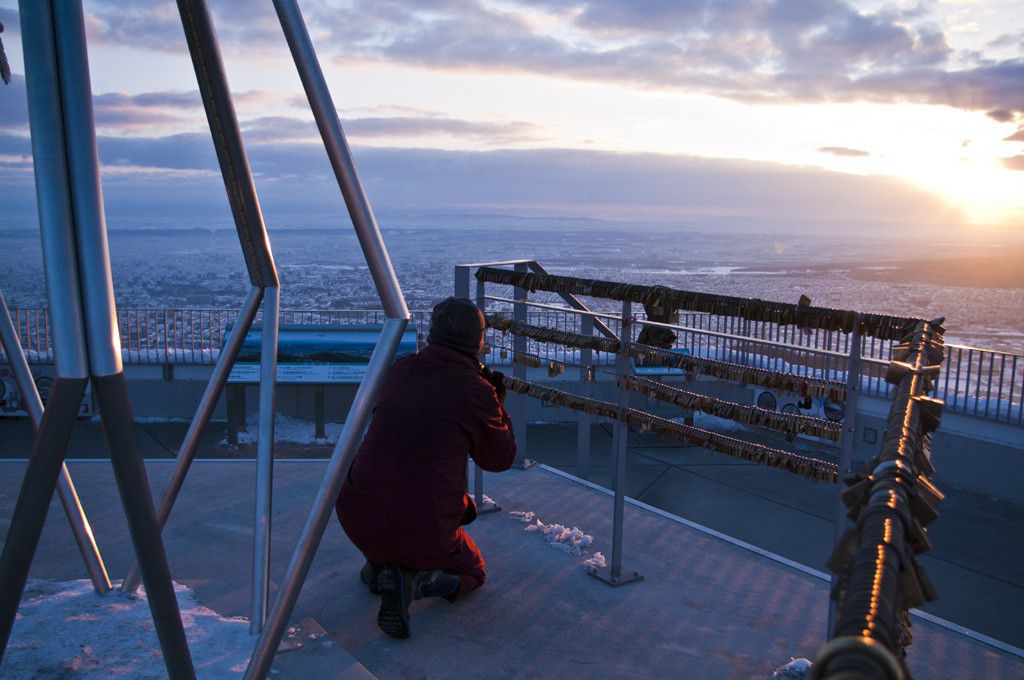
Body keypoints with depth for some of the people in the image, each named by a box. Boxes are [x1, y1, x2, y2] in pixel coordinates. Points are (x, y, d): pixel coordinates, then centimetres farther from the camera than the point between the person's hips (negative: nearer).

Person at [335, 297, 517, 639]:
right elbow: (499, 459, 3)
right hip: (423, 532, -5)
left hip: (357, 519, 5)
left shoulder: (399, 371, 3)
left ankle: (377, 564, 20)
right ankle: (411, 581, -6)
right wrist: (498, 405, 16)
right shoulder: (476, 392, -11)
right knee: (471, 572, 25)